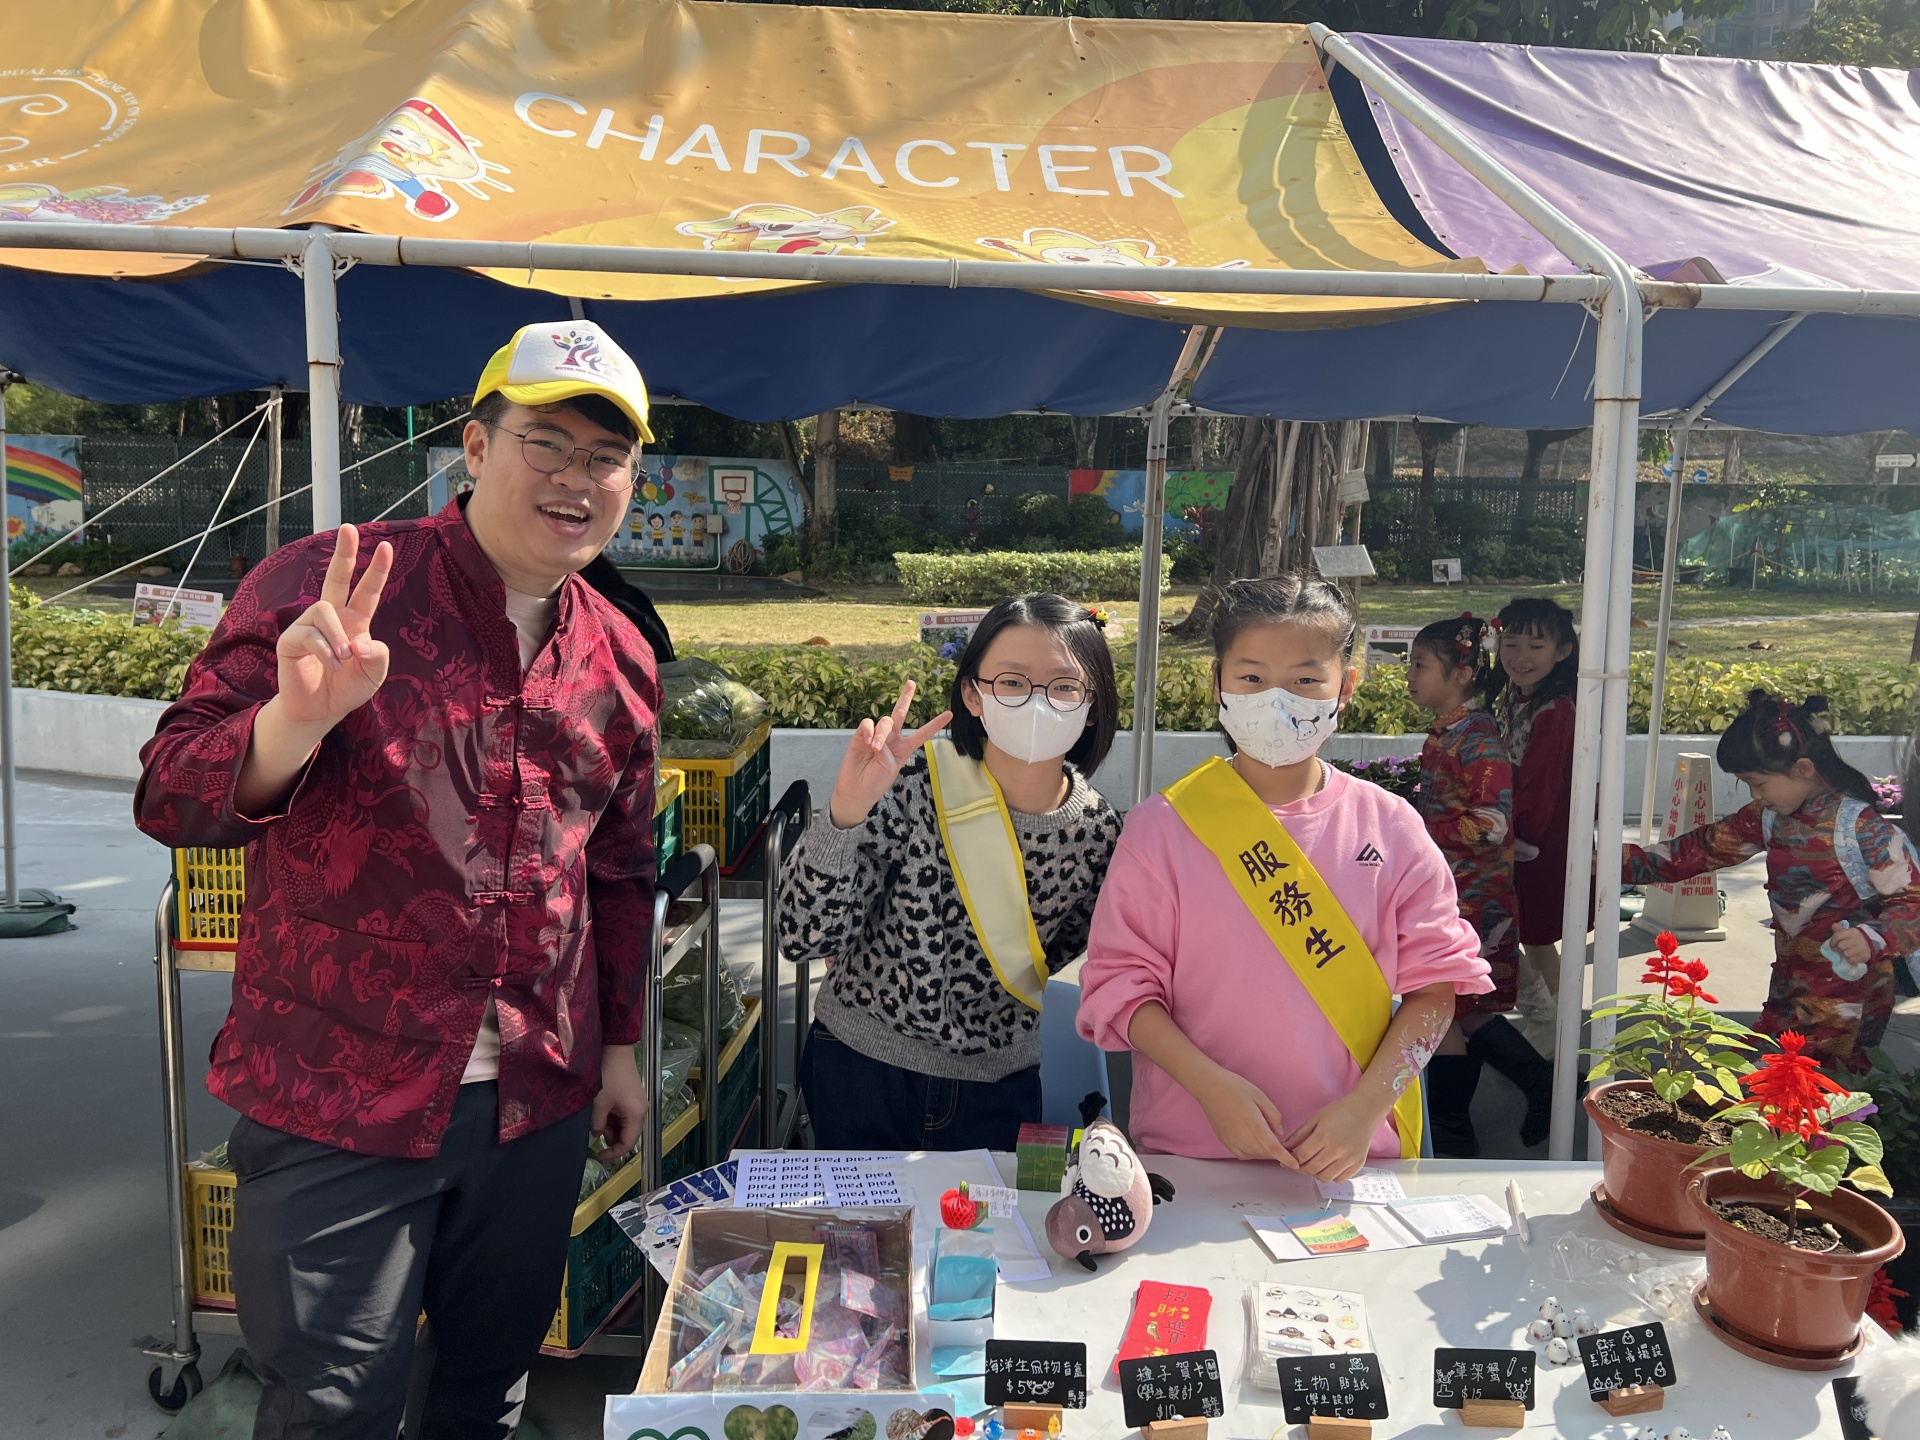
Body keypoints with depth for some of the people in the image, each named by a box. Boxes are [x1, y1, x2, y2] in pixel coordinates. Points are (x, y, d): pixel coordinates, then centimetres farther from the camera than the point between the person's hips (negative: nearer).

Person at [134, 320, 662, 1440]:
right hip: (333, 1100, -4)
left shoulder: (621, 658, 5)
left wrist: (619, 1042, 17)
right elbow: (171, 801, -12)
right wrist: (299, 716, -32)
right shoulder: (321, 588, -10)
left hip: (538, 1106, 5)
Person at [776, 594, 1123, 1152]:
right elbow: (805, 937, -21)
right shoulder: (908, 787, -20)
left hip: (1001, 1092, 2)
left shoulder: (1097, 830, -10)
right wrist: (846, 812, -33)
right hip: (862, 1074, -1)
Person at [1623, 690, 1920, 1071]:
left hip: (1848, 1005, -7)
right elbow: (1703, 848, 5)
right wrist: (1622, 863, -2)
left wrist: (1871, 939, -32)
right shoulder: (1769, 817, 1)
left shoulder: (1863, 830, -18)